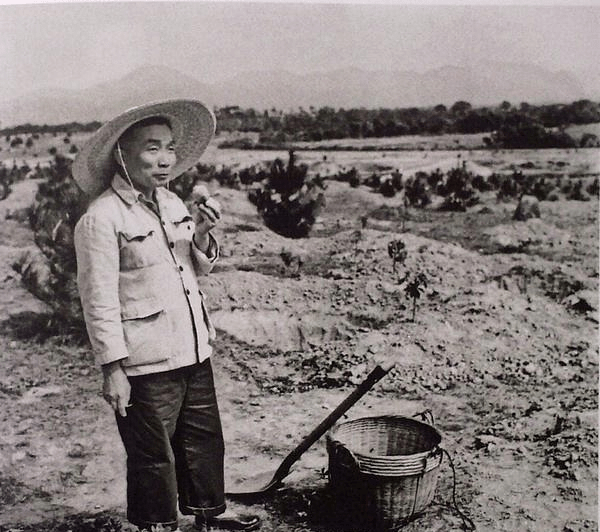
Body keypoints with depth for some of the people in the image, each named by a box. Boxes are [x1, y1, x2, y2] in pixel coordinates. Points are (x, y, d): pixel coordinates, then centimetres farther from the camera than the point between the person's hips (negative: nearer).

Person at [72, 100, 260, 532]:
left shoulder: (172, 203, 6)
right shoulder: (102, 218, -16)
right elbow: (99, 301, -15)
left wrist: (202, 235, -4)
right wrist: (113, 369, -15)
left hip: (193, 351, 8)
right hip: (145, 364, -7)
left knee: (205, 437, 22)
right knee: (153, 455, 10)